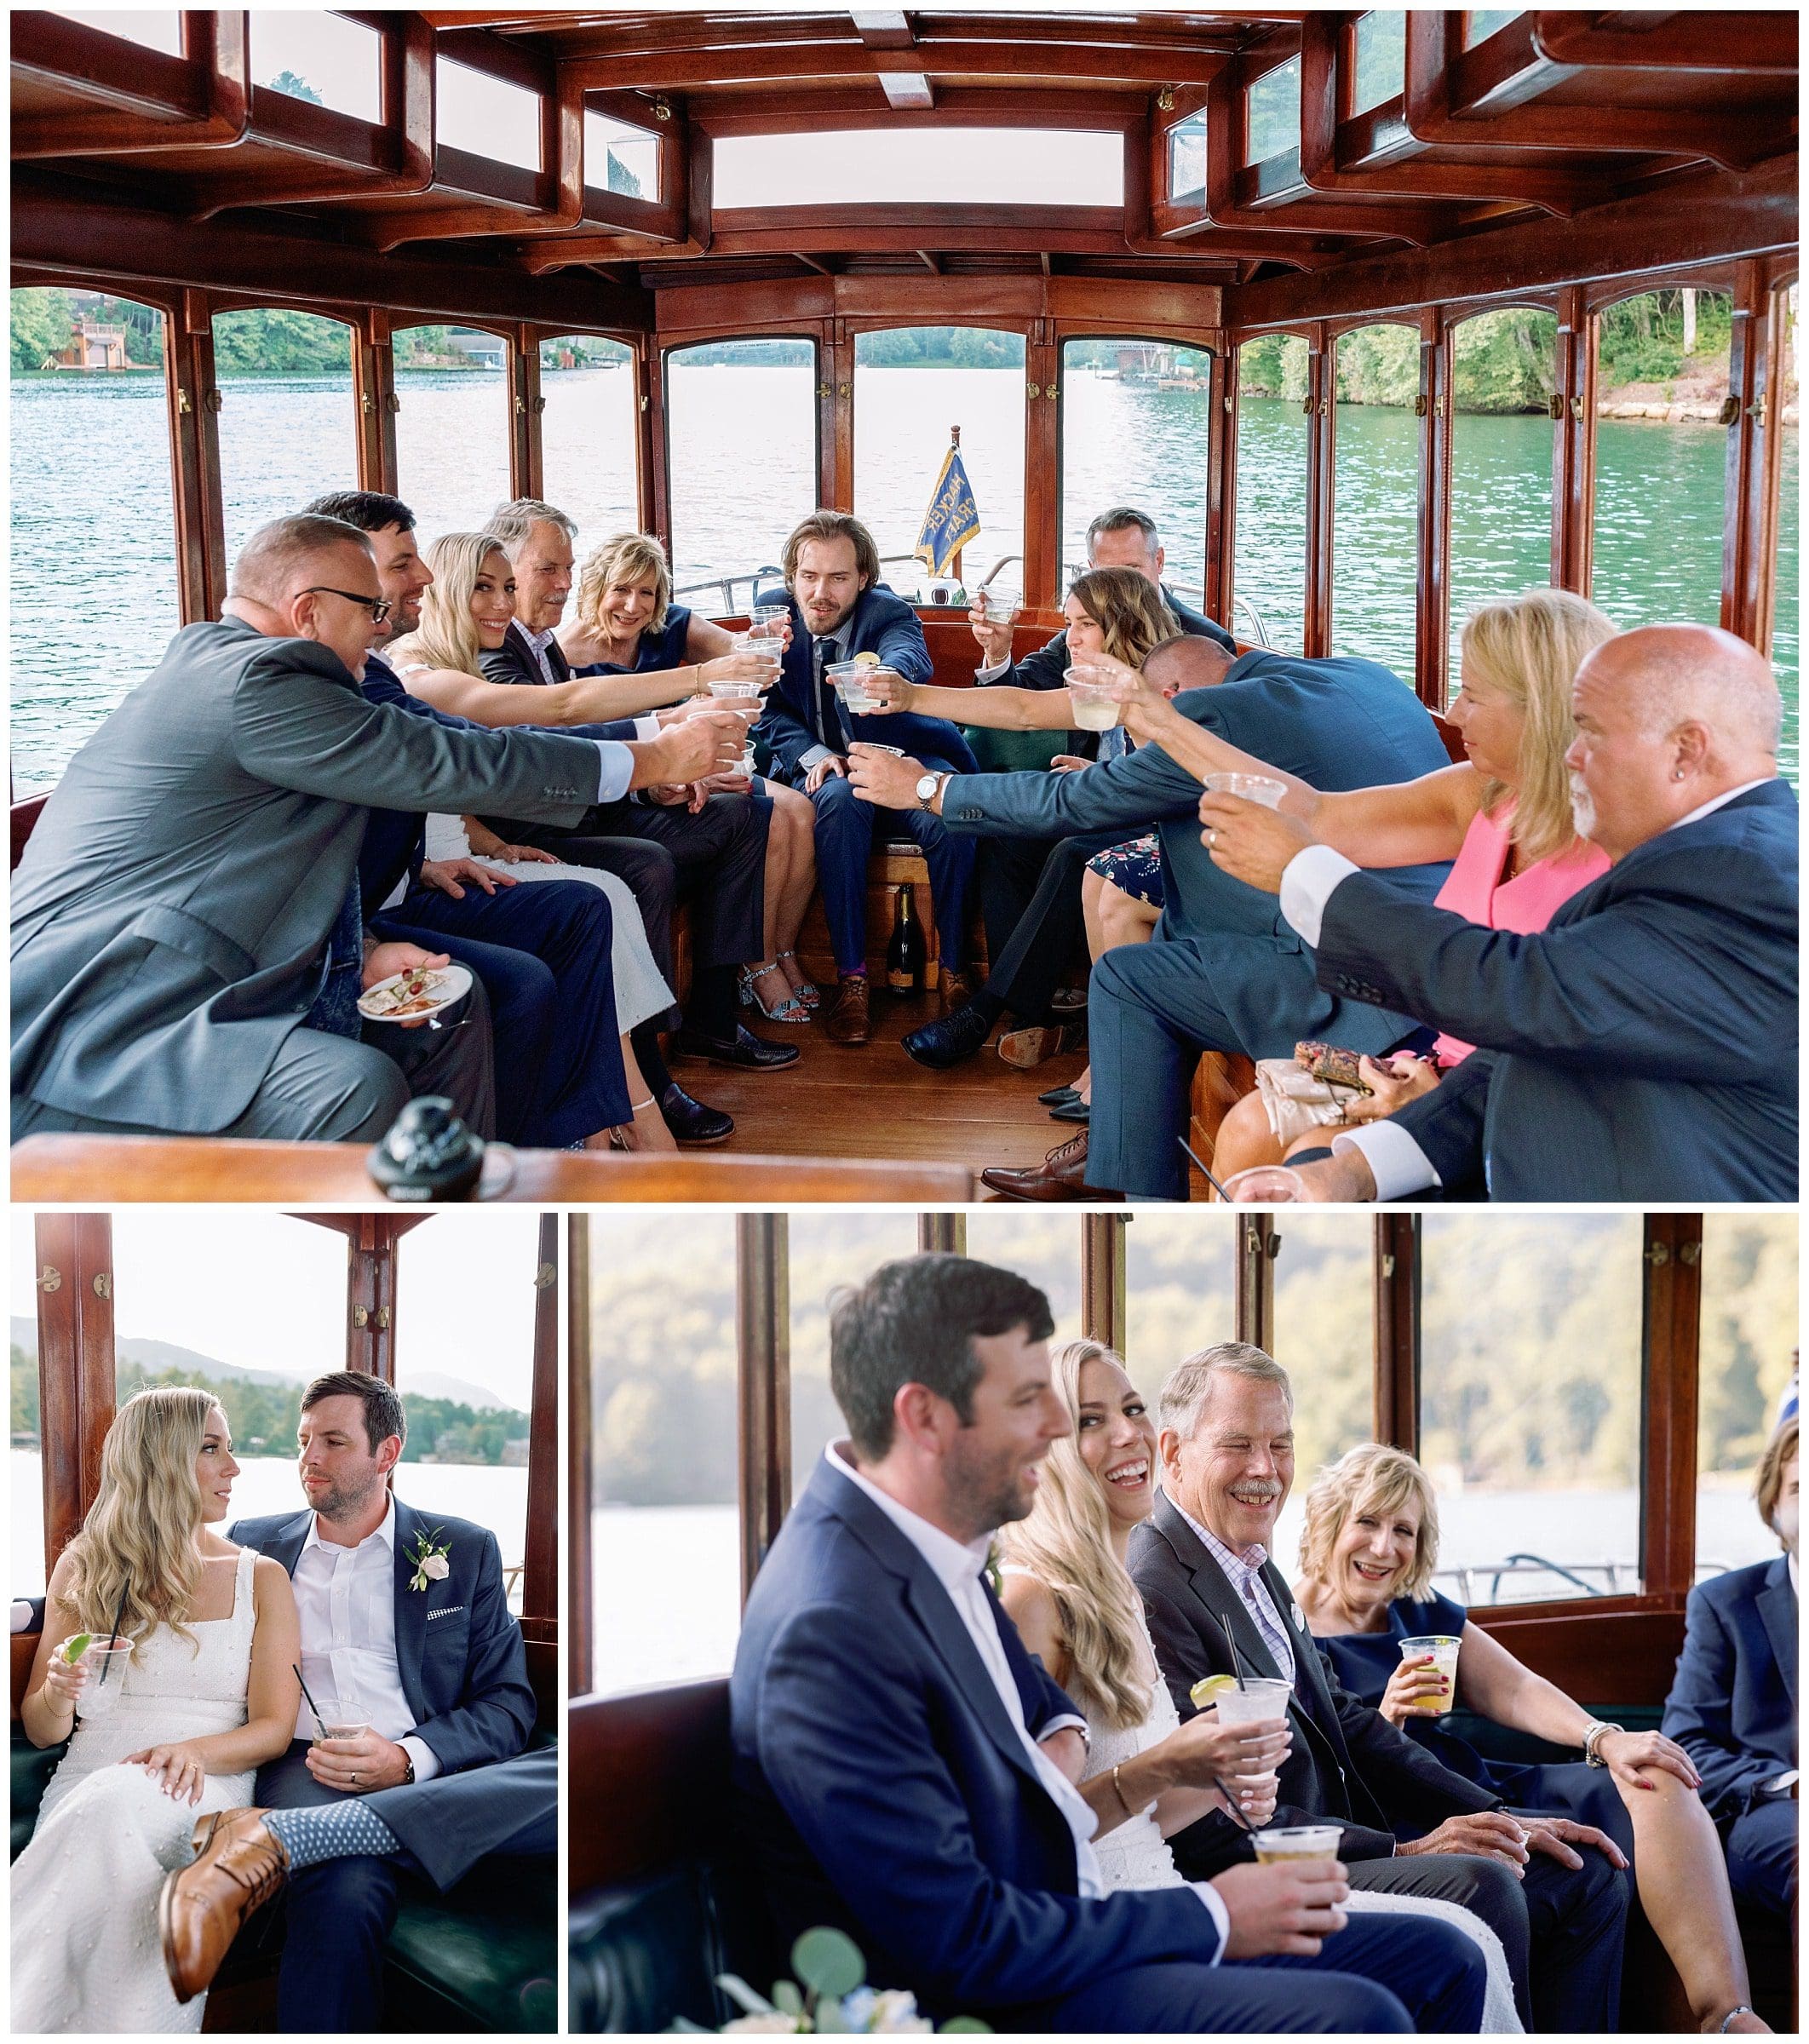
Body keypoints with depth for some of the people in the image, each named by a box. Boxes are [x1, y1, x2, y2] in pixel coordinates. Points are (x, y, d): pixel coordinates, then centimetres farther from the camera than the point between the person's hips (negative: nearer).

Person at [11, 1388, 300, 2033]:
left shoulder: (260, 1579, 14)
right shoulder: (83, 1570, 17)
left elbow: (273, 1728, 6)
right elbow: (41, 1730, 18)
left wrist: (194, 1751, -17)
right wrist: (58, 1693, -8)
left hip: (206, 1790, -1)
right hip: (86, 1786, 1)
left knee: (117, 1805, -39)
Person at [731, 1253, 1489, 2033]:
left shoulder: (932, 1541, 5)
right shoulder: (829, 1633, -25)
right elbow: (959, 1943, -25)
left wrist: (1062, 1734, 4)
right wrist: (1210, 1917, -16)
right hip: (993, 2004, -10)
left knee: (1440, 1962, 7)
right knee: (1357, 2019, -27)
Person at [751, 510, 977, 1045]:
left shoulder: (888, 613, -9)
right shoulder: (771, 613, -1)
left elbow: (910, 658, -33)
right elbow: (767, 711, 0)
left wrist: (886, 677, -59)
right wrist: (813, 754, -21)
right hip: (819, 768, 1)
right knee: (841, 798, -36)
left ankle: (953, 970, -19)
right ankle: (851, 978, -33)